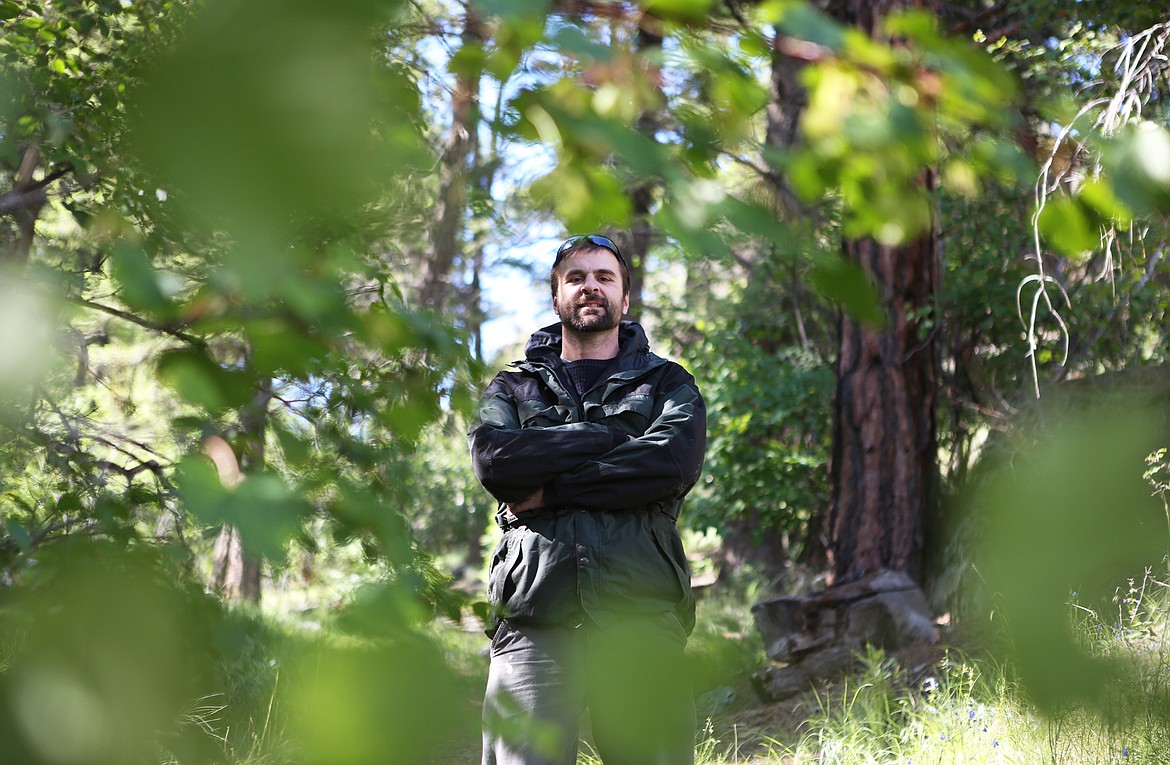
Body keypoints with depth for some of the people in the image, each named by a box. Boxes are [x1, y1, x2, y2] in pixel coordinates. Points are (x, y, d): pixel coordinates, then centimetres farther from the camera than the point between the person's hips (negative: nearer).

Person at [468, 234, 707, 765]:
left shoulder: (666, 383, 19)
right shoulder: (513, 387, 22)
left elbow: (674, 463, -3)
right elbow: (493, 458, -1)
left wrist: (550, 489, -3)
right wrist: (609, 438, -1)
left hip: (641, 608, 0)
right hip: (535, 611, 0)